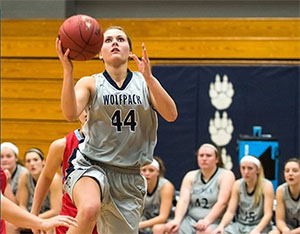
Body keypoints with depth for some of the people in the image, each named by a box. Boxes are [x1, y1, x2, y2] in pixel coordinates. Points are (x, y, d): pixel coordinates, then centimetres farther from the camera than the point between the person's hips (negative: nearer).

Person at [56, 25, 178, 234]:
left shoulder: (145, 83, 8)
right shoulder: (90, 83, 3)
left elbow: (171, 115, -8)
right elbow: (70, 114, -16)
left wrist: (148, 77, -19)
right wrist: (68, 70, -24)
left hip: (129, 177, 3)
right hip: (91, 167, -3)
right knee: (89, 209, -37)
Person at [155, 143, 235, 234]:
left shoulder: (226, 175, 2)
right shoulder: (191, 176, 15)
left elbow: (222, 202, -11)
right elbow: (183, 200, 2)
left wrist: (207, 221, -25)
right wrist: (177, 220, -17)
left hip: (213, 221, -4)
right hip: (190, 219, 4)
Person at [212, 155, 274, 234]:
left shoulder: (266, 185, -6)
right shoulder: (237, 185, 4)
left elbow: (268, 214, -10)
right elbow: (230, 212, 3)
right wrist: (221, 226, -17)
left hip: (260, 225, -4)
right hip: (240, 225, 4)